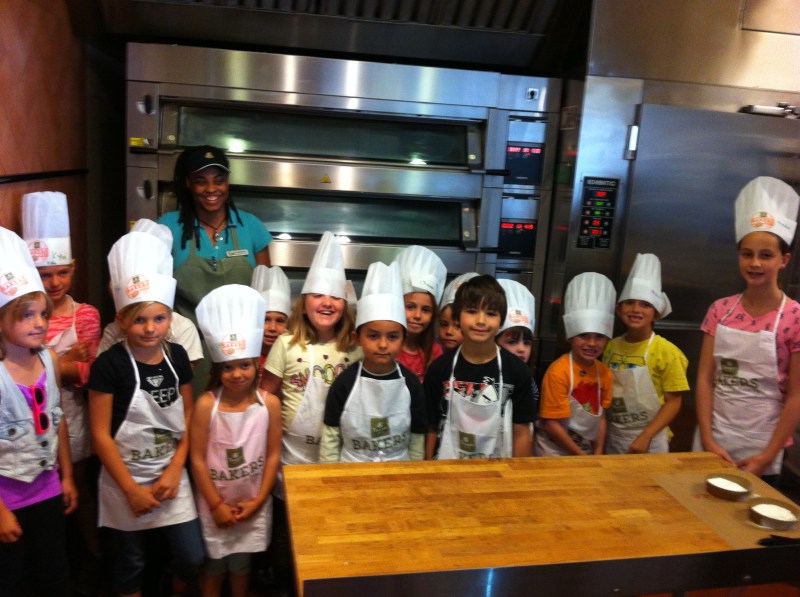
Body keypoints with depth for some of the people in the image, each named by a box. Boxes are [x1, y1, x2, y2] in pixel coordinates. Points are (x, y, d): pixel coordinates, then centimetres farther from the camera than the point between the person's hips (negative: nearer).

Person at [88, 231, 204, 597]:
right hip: (124, 481, -3)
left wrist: (174, 470, -5)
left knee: (192, 558, 8)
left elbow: (188, 415, 4)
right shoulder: (109, 365, -15)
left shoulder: (176, 356, -3)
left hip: (171, 476, 3)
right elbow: (100, 434, -12)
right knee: (130, 563, 14)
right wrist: (131, 489, -11)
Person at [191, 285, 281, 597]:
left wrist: (257, 501, -6)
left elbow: (273, 454, -4)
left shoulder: (269, 403, -10)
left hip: (252, 502, 1)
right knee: (213, 562, 13)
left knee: (241, 562, 17)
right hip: (214, 501, -1)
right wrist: (217, 504, -9)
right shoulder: (206, 405, -15)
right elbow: (197, 459, -11)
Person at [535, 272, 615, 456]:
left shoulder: (604, 372, -3)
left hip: (588, 450, 6)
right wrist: (581, 456, -13)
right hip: (555, 451, -6)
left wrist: (598, 454, -3)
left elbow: (600, 416, 6)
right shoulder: (558, 371, -21)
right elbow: (551, 424, -19)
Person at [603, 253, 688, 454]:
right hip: (613, 437, 4)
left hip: (649, 441, -4)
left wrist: (645, 437, -16)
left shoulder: (666, 351, -11)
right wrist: (601, 433, 2)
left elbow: (673, 402, -9)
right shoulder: (611, 347, 1)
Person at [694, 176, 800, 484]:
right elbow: (705, 378, -1)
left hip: (759, 453, -3)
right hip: (712, 446, 3)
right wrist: (707, 440, -7)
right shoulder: (720, 310, 0)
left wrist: (768, 456, -10)